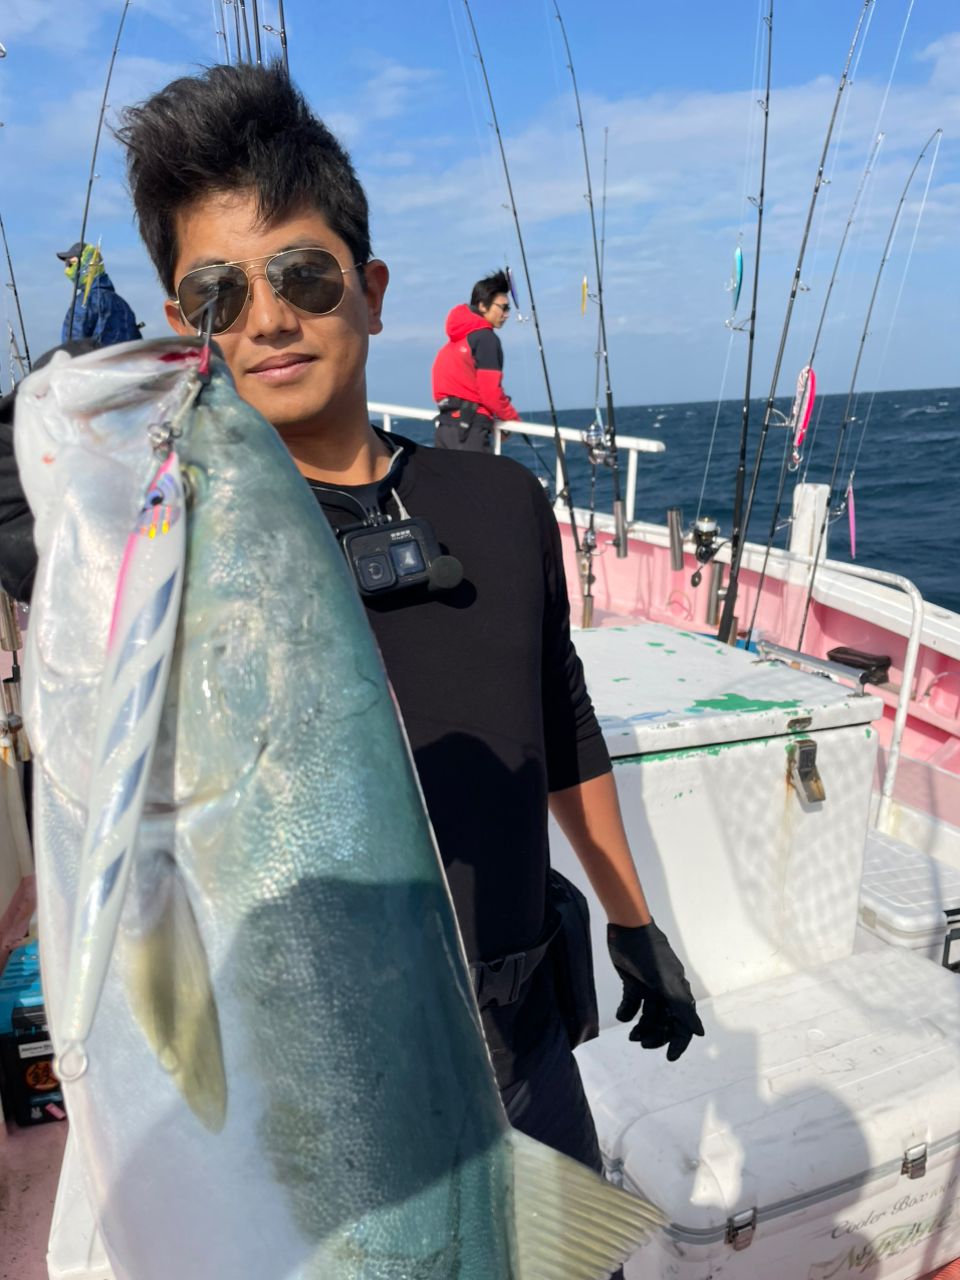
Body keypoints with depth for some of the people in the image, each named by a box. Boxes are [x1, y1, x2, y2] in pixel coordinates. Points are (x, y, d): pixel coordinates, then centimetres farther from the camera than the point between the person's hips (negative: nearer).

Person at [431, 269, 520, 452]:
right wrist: (512, 418, 1)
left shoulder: (458, 336, 18)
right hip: (468, 426, -9)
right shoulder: (486, 338, -8)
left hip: (446, 423, 9)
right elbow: (490, 391, -14)